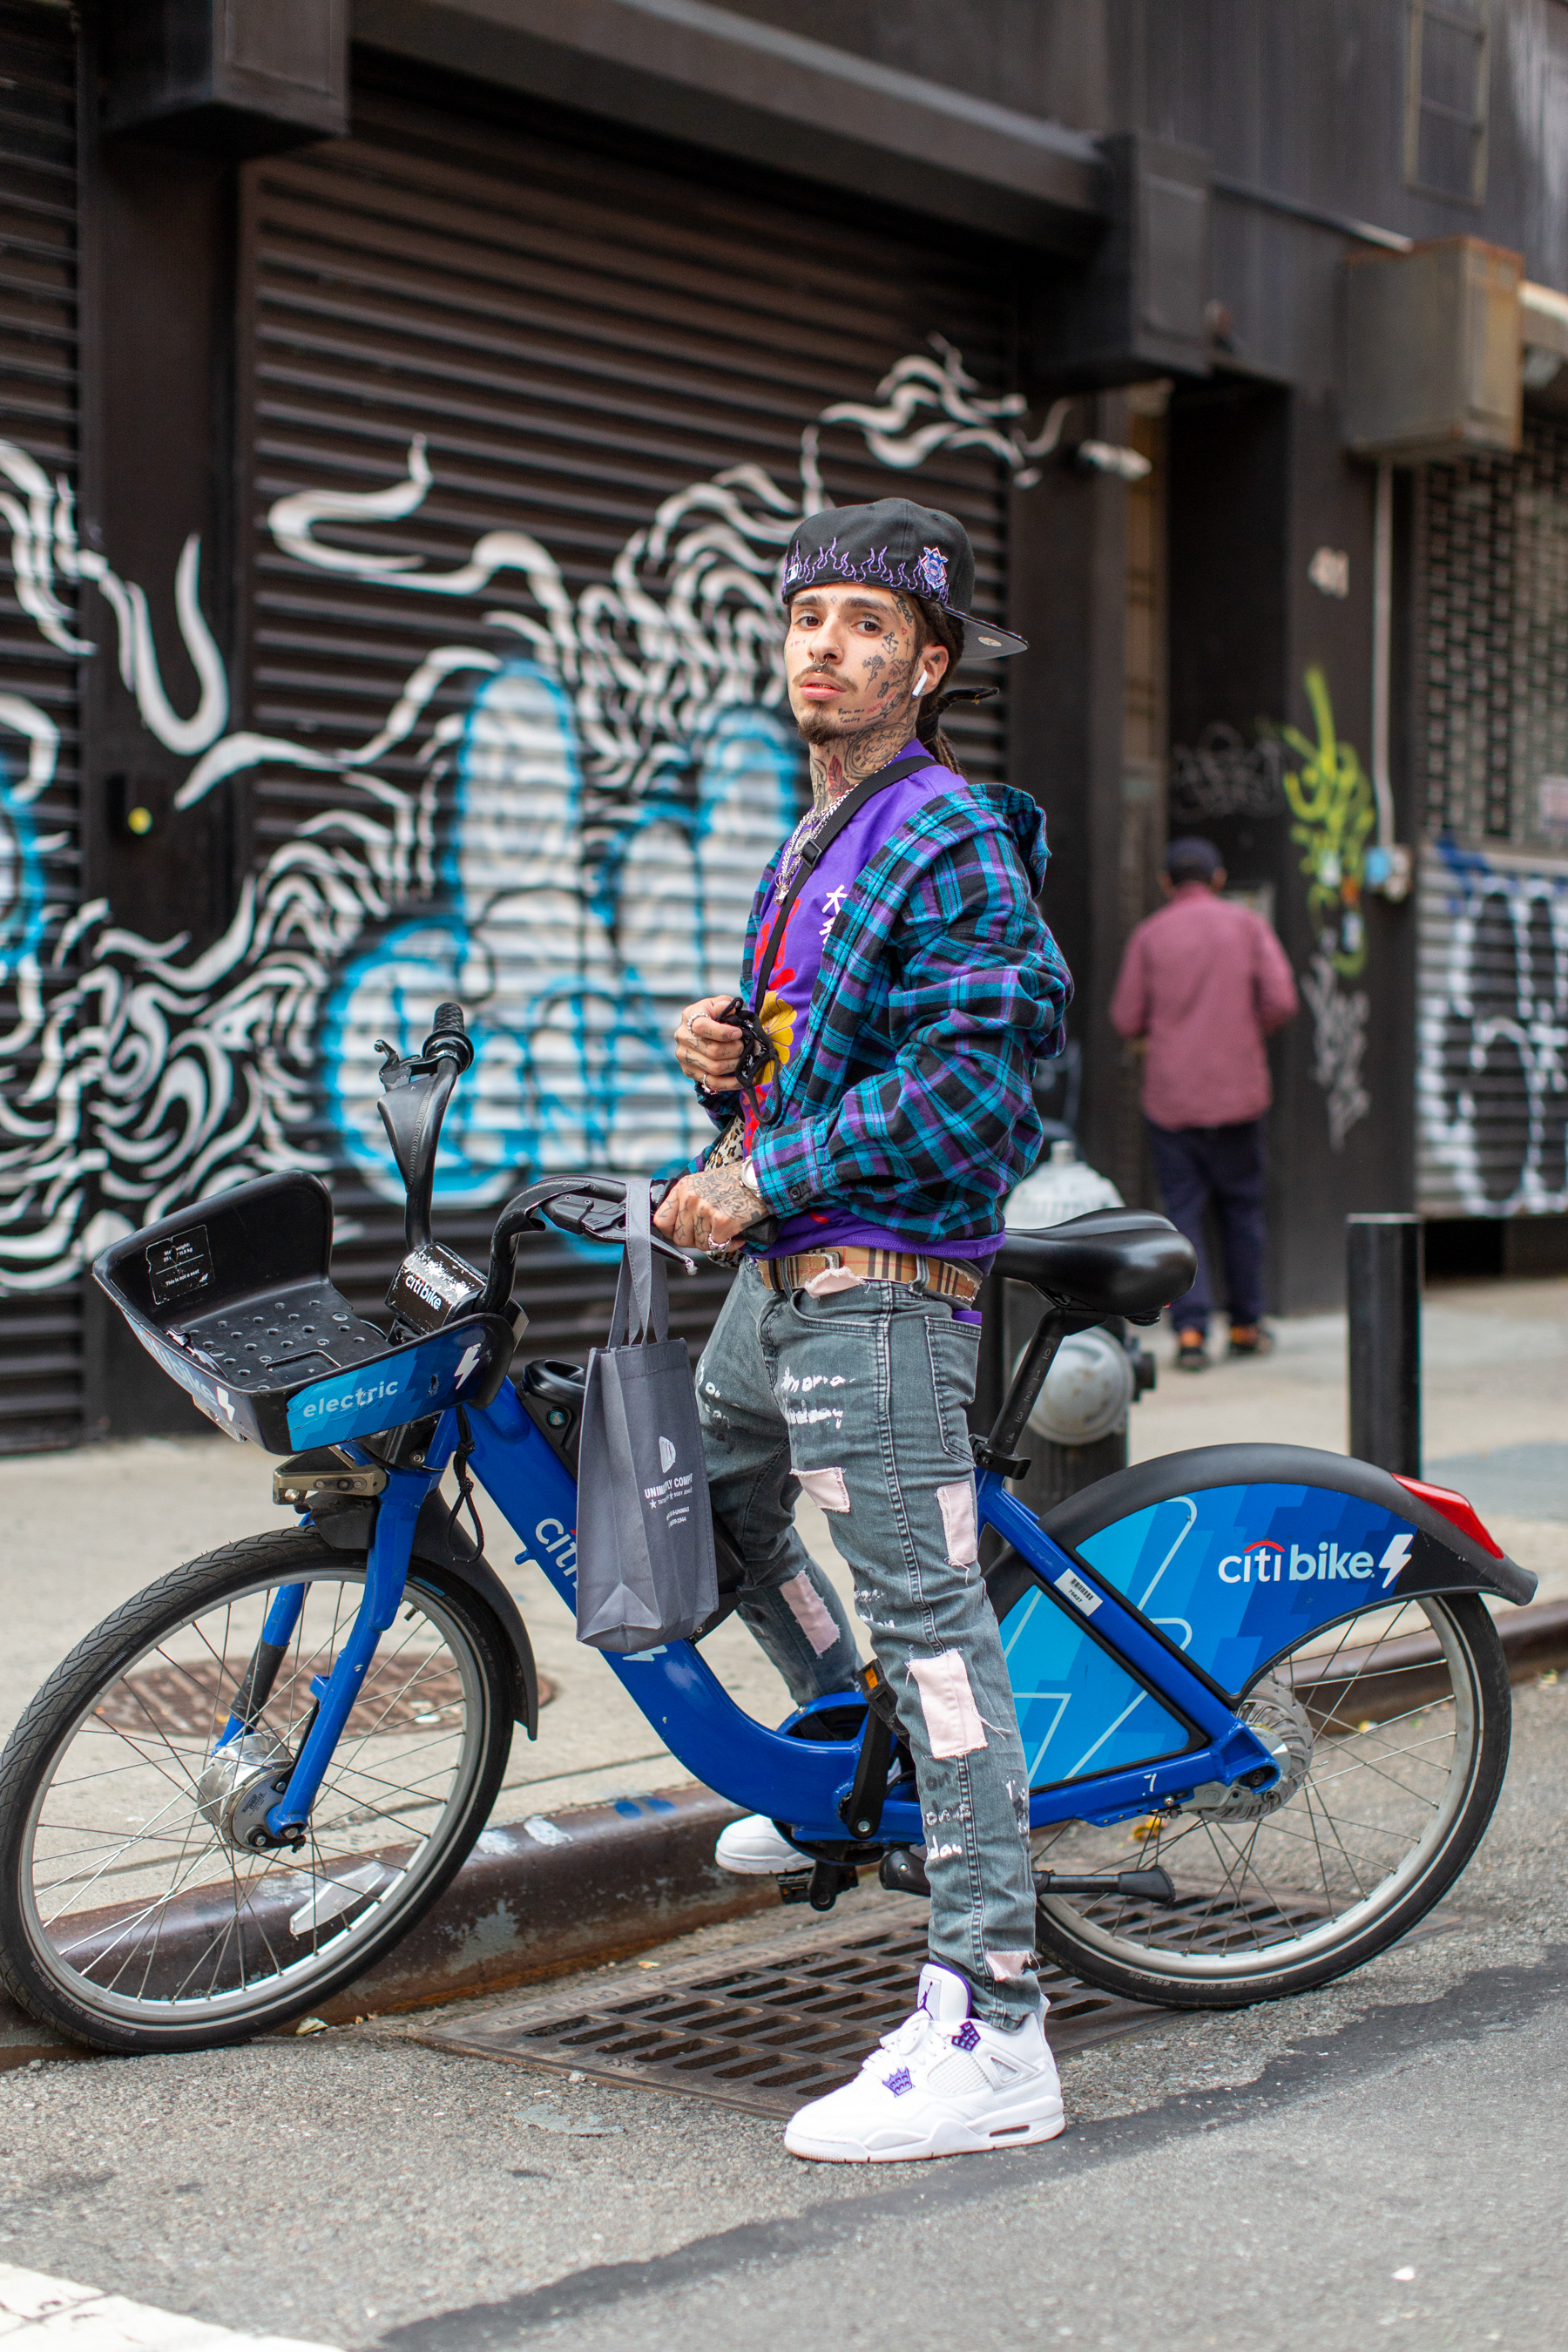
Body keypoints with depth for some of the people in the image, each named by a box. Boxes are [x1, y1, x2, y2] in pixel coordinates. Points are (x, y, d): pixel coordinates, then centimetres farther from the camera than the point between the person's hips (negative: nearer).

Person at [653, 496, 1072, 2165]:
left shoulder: (953, 840, -11)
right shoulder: (809, 845, 19)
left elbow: (977, 1077, -22)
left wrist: (760, 1181, -19)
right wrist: (719, 1060, 3)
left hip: (882, 1282, -10)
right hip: (779, 1276, 10)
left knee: (926, 1615, -12)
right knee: (711, 1484, 28)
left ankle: (989, 2031, -12)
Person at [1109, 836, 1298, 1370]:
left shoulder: (1150, 934, 1)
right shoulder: (1247, 924, 3)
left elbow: (1126, 1021, -1)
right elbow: (1281, 1001, -7)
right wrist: (1246, 1035, 11)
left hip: (1170, 1096, 0)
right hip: (1237, 1090, 0)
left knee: (1182, 1211, 2)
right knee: (1242, 1206, 12)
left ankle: (1190, 1330, -9)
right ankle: (1246, 1326, 17)